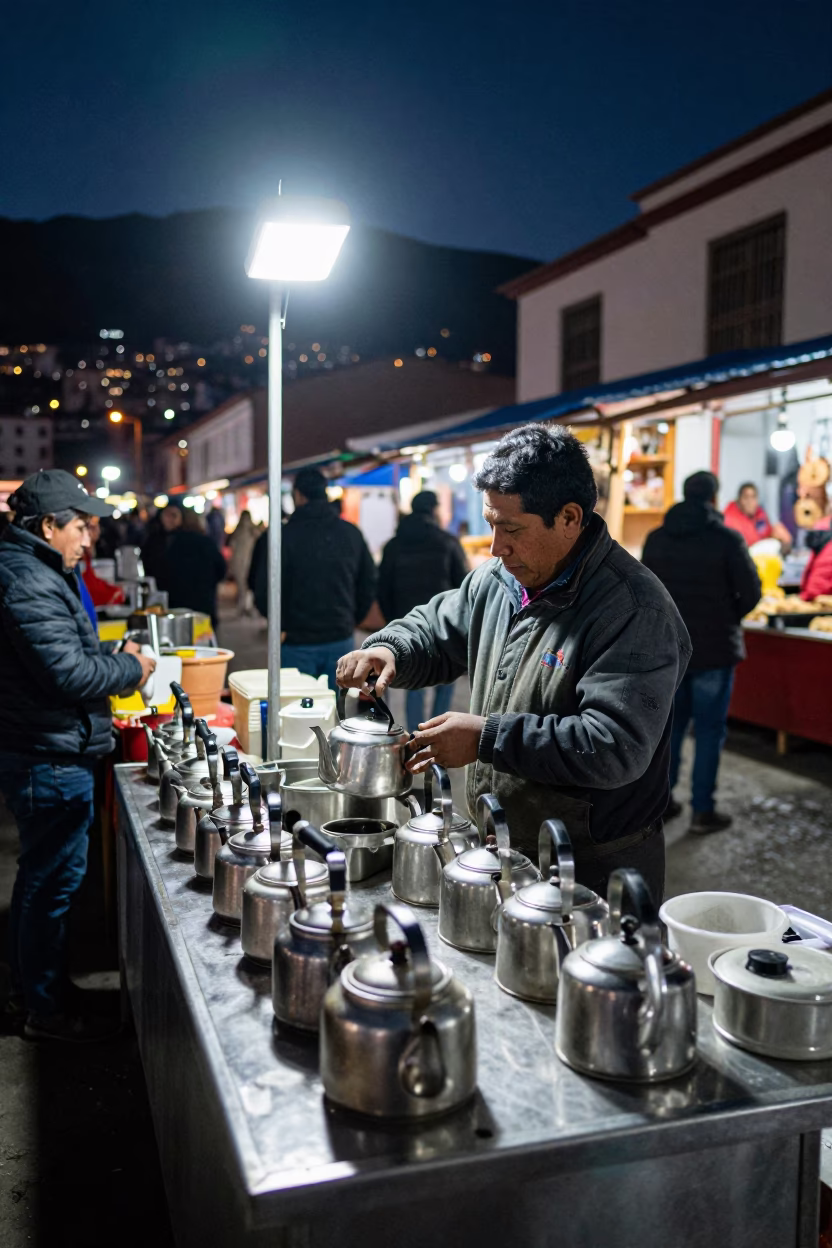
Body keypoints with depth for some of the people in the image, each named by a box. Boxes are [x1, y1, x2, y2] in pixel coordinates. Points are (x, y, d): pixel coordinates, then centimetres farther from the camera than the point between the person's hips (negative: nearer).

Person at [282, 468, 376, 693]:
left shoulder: (286, 534, -10)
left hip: (298, 642, -4)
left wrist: (281, 626, -1)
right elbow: (369, 583, 8)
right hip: (341, 639, 4)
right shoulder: (351, 533, 4)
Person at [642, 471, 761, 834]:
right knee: (709, 730, 4)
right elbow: (751, 592, -9)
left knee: (670, 722, 16)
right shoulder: (727, 539, -12)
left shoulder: (656, 538, 1)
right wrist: (728, 618, 8)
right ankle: (702, 811, 9)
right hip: (713, 647, -4)